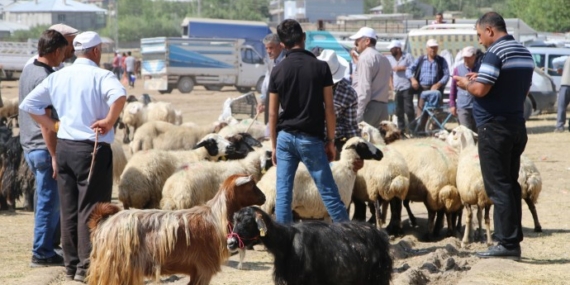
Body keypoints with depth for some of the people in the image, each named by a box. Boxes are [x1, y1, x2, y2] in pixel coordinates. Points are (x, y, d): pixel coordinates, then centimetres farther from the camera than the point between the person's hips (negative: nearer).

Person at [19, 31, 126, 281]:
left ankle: (71, 264, 17)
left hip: (64, 147, 6)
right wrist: (109, 121, -18)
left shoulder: (58, 77, 9)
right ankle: (86, 266, -3)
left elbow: (29, 104, 12)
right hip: (92, 148, -6)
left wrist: (53, 126, 10)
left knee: (68, 209, 12)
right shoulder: (101, 76, -10)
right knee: (90, 209, -2)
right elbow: (119, 95, -32)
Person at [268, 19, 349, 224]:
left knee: (283, 192, 5)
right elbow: (329, 109, -5)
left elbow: (273, 113, 2)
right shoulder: (320, 67, -5)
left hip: (285, 137, 2)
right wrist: (331, 140, 5)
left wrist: (274, 145, 11)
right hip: (310, 138, -2)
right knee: (328, 191, 4)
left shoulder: (278, 71, 0)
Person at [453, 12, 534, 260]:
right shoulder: (525, 53, 13)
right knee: (511, 184, 13)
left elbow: (480, 90, -22)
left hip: (495, 127, -9)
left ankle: (507, 243, -8)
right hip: (517, 126, 9)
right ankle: (513, 240, 14)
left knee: (498, 187, -6)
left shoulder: (495, 53, -15)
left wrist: (466, 83, 0)